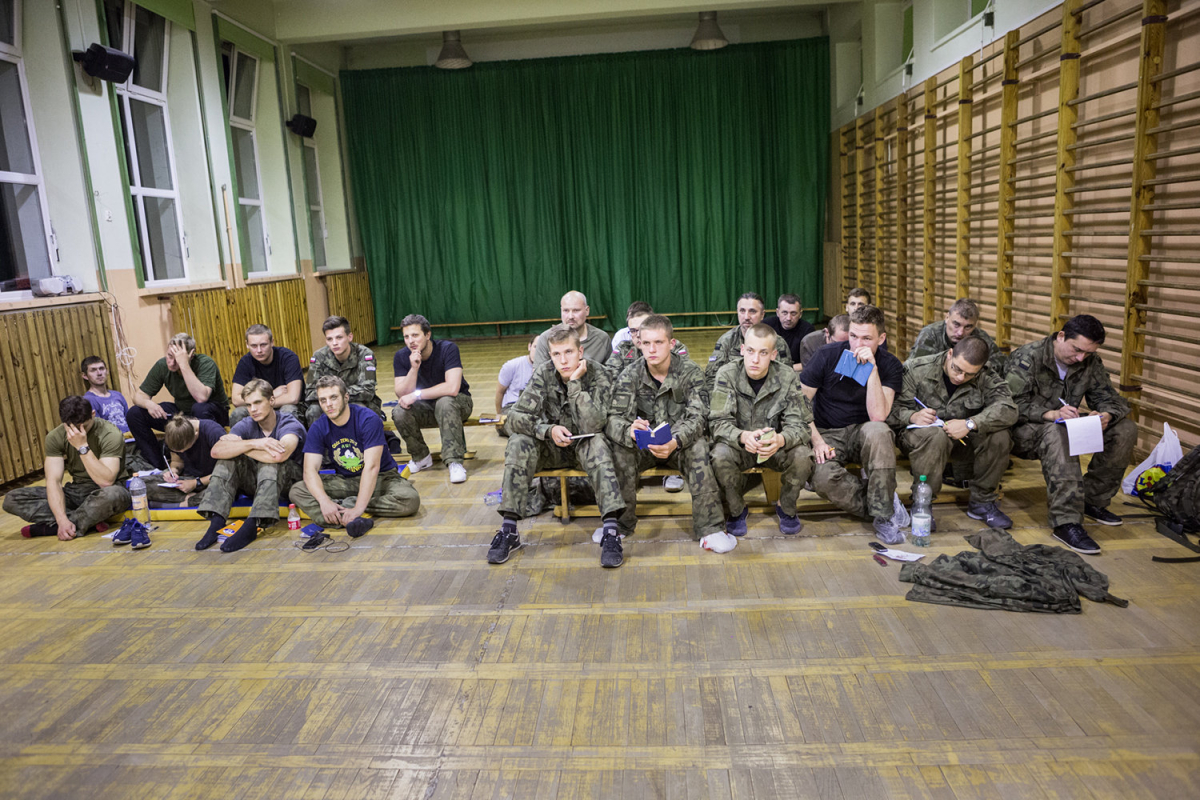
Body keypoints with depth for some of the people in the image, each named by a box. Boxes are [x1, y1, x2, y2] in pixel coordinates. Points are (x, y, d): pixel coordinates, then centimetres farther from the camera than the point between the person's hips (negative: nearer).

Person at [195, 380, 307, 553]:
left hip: (286, 482, -5)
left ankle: (252, 525, -42)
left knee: (271, 461, -33)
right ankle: (216, 521, -26)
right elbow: (216, 451, -21)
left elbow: (279, 456, -39)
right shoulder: (246, 426, -3)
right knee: (229, 458, -17)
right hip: (256, 483, 5)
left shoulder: (290, 425, -17)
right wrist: (253, 443, -36)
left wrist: (238, 445, -22)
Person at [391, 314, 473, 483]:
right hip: (426, 408, 4)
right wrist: (414, 368, -31)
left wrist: (416, 395, -30)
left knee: (445, 402, -37)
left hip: (458, 403, -4)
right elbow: (402, 395, -17)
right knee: (399, 412, -23)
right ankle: (422, 457, 0)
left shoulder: (448, 349, -22)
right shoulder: (401, 357, -9)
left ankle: (454, 461, -31)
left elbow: (452, 388, -34)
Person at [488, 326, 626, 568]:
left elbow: (592, 426, -31)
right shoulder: (544, 374, -11)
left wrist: (575, 382, -33)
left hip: (584, 447, -2)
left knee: (597, 443, -35)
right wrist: (549, 430, -34)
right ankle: (508, 530, -24)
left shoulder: (598, 375, -18)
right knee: (518, 443, -25)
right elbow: (515, 417, -18)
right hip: (553, 448, 2)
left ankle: (611, 530, -40)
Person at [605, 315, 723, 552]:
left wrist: (675, 442, -42)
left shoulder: (690, 372, -10)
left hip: (680, 444, -1)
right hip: (643, 445, 1)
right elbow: (613, 419, -17)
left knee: (699, 446, -32)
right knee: (620, 447, -29)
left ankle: (708, 526, -26)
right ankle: (620, 522, -14)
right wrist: (629, 430, -43)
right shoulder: (630, 375, -7)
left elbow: (696, 417, -20)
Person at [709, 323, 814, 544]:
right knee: (720, 455, -32)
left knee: (802, 455, -29)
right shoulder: (727, 375, -14)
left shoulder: (788, 378, -12)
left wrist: (780, 439, -41)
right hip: (739, 444, 0)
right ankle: (736, 510, -2)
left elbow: (800, 425, -16)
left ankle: (786, 508, 2)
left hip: (776, 446, 1)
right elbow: (718, 422, -18)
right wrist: (743, 436, -41)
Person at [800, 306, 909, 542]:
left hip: (862, 433, 1)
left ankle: (883, 514, -23)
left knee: (878, 430, -37)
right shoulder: (827, 356, -7)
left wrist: (872, 368, -26)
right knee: (823, 477, -33)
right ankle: (882, 503, -10)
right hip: (827, 434, 0)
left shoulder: (890, 365, -7)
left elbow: (878, 416, -21)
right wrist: (816, 440, -18)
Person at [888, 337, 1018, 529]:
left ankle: (981, 501, -4)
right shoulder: (917, 370, -14)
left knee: (999, 436, -25)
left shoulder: (986, 377, -9)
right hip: (920, 434, -3)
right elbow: (892, 408, -13)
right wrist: (913, 416, -35)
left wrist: (970, 423, -37)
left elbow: (1008, 410, -23)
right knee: (935, 436, -38)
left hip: (963, 438, 3)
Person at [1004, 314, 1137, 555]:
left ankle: (1091, 499, 0)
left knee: (1125, 428, -9)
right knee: (1057, 432, -39)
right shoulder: (1027, 357, -14)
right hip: (1023, 433, -7)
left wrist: (1107, 415, -23)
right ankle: (1066, 521, -42)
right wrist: (1051, 414, -38)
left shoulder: (1091, 363, 5)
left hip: (1066, 426, 7)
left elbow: (1111, 399, 3)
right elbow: (1013, 405, -23)